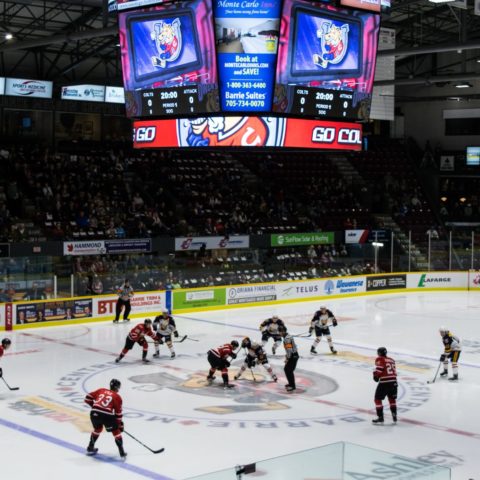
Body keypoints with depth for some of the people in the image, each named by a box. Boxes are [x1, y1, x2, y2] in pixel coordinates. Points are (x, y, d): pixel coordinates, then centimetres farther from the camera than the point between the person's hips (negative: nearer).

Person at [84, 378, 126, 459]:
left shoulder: (101, 390, 22)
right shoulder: (117, 397, 11)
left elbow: (88, 398, 20)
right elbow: (118, 413, 9)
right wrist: (120, 424, 17)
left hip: (94, 413, 4)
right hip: (107, 415, -4)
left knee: (97, 429, 32)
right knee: (116, 431, 12)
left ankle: (90, 449, 39)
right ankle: (122, 453, 8)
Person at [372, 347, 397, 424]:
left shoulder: (380, 359, -2)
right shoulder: (391, 360, 18)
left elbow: (378, 368, -15)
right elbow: (394, 372, 19)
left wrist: (376, 375, -2)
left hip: (384, 383, -6)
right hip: (393, 382, 6)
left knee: (378, 399, 5)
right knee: (392, 399, 23)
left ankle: (380, 418, 1)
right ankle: (394, 417, 21)